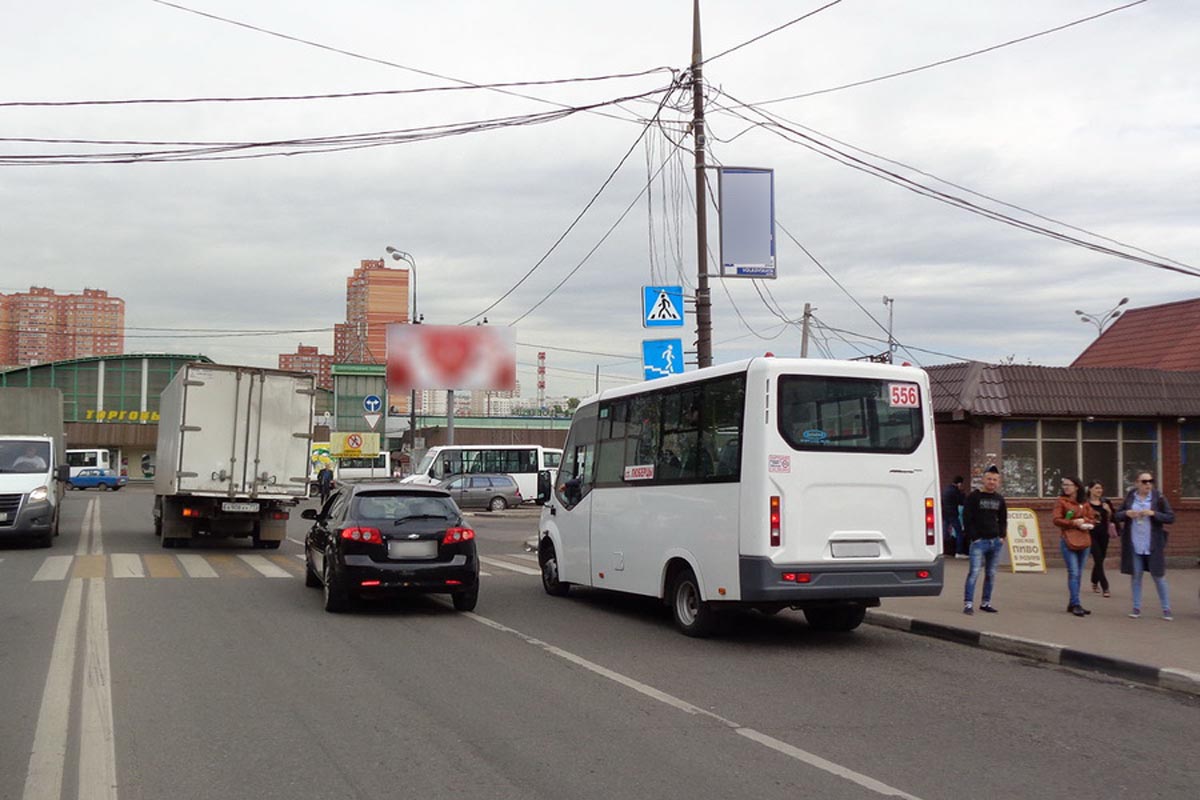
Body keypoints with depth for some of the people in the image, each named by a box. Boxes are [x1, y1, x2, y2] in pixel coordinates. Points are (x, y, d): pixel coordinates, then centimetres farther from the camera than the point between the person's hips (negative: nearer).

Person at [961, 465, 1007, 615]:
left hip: (995, 541, 6)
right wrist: (973, 537, -12)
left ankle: (986, 603, 18)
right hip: (979, 541, -6)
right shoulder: (973, 497, -4)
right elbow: (967, 519, -7)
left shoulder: (999, 499, 12)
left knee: (991, 574, 10)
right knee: (974, 572, -13)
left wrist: (1002, 536, 8)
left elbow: (1003, 519, 21)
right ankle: (968, 604, -14)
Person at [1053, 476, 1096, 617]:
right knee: (1073, 573, -11)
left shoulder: (1085, 503, 14)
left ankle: (1072, 604, 15)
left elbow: (1092, 519, 12)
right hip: (1068, 540, -5)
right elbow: (1057, 520, -6)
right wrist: (1074, 523, -14)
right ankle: (1076, 604, -12)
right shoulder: (1061, 501, 1)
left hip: (1084, 541, 5)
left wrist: (1084, 521, -8)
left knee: (1078, 574, 8)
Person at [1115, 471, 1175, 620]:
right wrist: (1126, 513, -10)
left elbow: (1171, 517, -5)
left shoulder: (1158, 498, -3)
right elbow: (1118, 516, 11)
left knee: (1158, 576, 2)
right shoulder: (1130, 498, 4)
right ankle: (1137, 608, 17)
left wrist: (1153, 513, -19)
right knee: (1135, 575, 7)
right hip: (1134, 544, 2)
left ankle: (1166, 609, 11)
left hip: (1153, 545, -2)